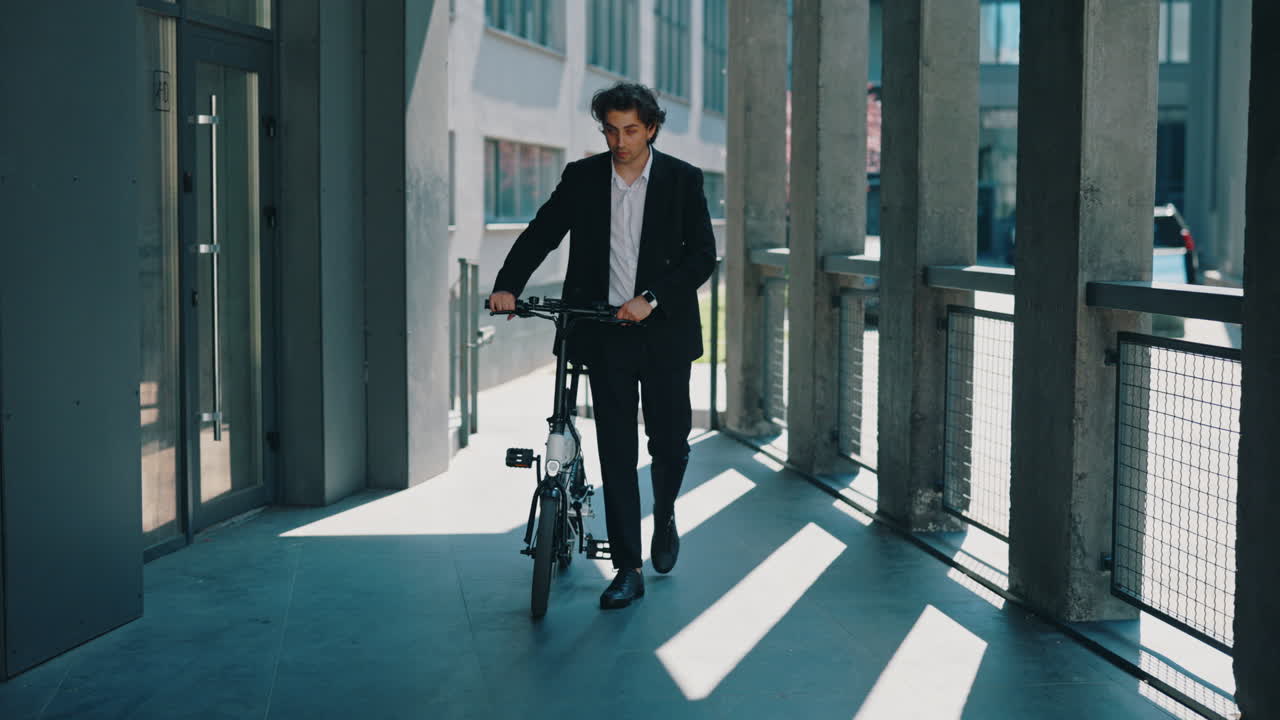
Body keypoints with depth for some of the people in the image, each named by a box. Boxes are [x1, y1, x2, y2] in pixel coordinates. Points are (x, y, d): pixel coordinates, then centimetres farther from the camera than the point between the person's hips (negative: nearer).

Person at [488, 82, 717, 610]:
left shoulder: (682, 181, -1)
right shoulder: (582, 178, 3)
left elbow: (703, 255, -6)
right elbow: (541, 233, 2)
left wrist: (651, 298, -18)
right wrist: (507, 285, -15)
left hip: (663, 332, -1)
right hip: (603, 334, 1)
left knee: (670, 442, 7)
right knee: (616, 452, 0)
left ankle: (665, 517, 39)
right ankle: (628, 570, 6)